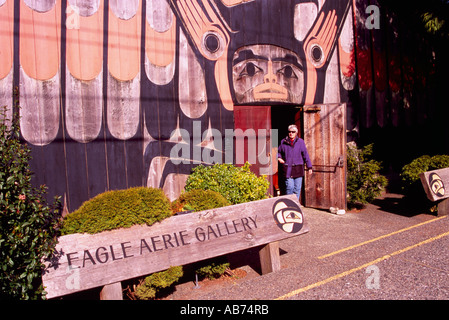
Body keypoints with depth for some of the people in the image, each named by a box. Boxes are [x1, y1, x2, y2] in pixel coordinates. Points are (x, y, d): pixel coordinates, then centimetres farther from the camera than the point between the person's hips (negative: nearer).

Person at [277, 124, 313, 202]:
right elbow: (278, 151, 22)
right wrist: (279, 158, 1)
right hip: (287, 169, 0)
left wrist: (309, 167, 5)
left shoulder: (300, 142, 4)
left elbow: (305, 155, 6)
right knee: (289, 187, -8)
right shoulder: (284, 142, 7)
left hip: (298, 169, 0)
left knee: (297, 188, 3)